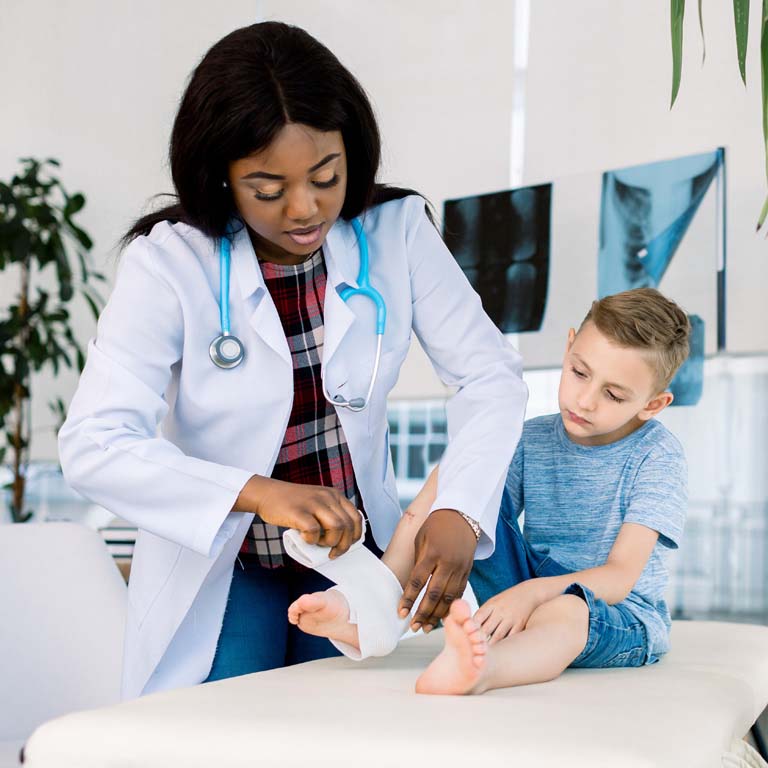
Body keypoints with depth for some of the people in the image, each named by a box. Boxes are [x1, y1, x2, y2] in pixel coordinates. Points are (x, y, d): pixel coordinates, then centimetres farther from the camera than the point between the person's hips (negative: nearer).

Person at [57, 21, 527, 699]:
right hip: (217, 568, -2)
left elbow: (491, 375, -10)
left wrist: (459, 513, -27)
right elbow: (94, 444, -26)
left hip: (355, 556, 3)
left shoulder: (395, 231, -9)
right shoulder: (168, 263, -18)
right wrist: (260, 493, -39)